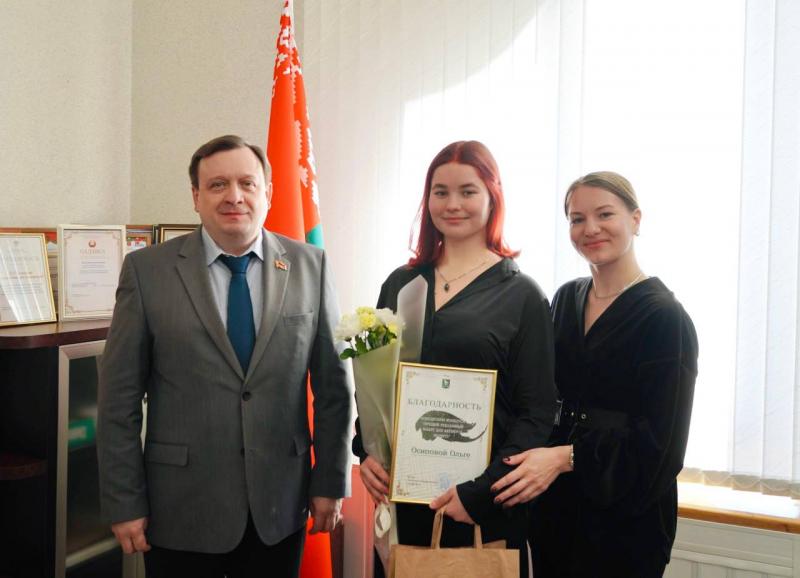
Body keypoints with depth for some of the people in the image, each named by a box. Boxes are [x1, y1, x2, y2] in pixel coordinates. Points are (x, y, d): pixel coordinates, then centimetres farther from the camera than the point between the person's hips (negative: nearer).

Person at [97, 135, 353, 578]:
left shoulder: (310, 265, -1)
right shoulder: (147, 270, -5)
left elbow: (332, 385, 2)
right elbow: (119, 399, -4)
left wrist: (331, 482, 1)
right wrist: (124, 504, -4)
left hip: (280, 508, 1)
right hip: (180, 510, -1)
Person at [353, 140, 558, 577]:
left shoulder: (522, 295, -4)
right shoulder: (400, 284, 7)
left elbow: (537, 413, -7)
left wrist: (481, 491, -15)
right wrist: (365, 453, -3)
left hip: (483, 504, -3)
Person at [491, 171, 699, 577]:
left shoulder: (665, 317, -13)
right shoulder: (565, 299, 6)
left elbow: (659, 438, -17)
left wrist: (565, 457, -25)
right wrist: (534, 459, -3)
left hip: (624, 515, -5)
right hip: (555, 501, 6)